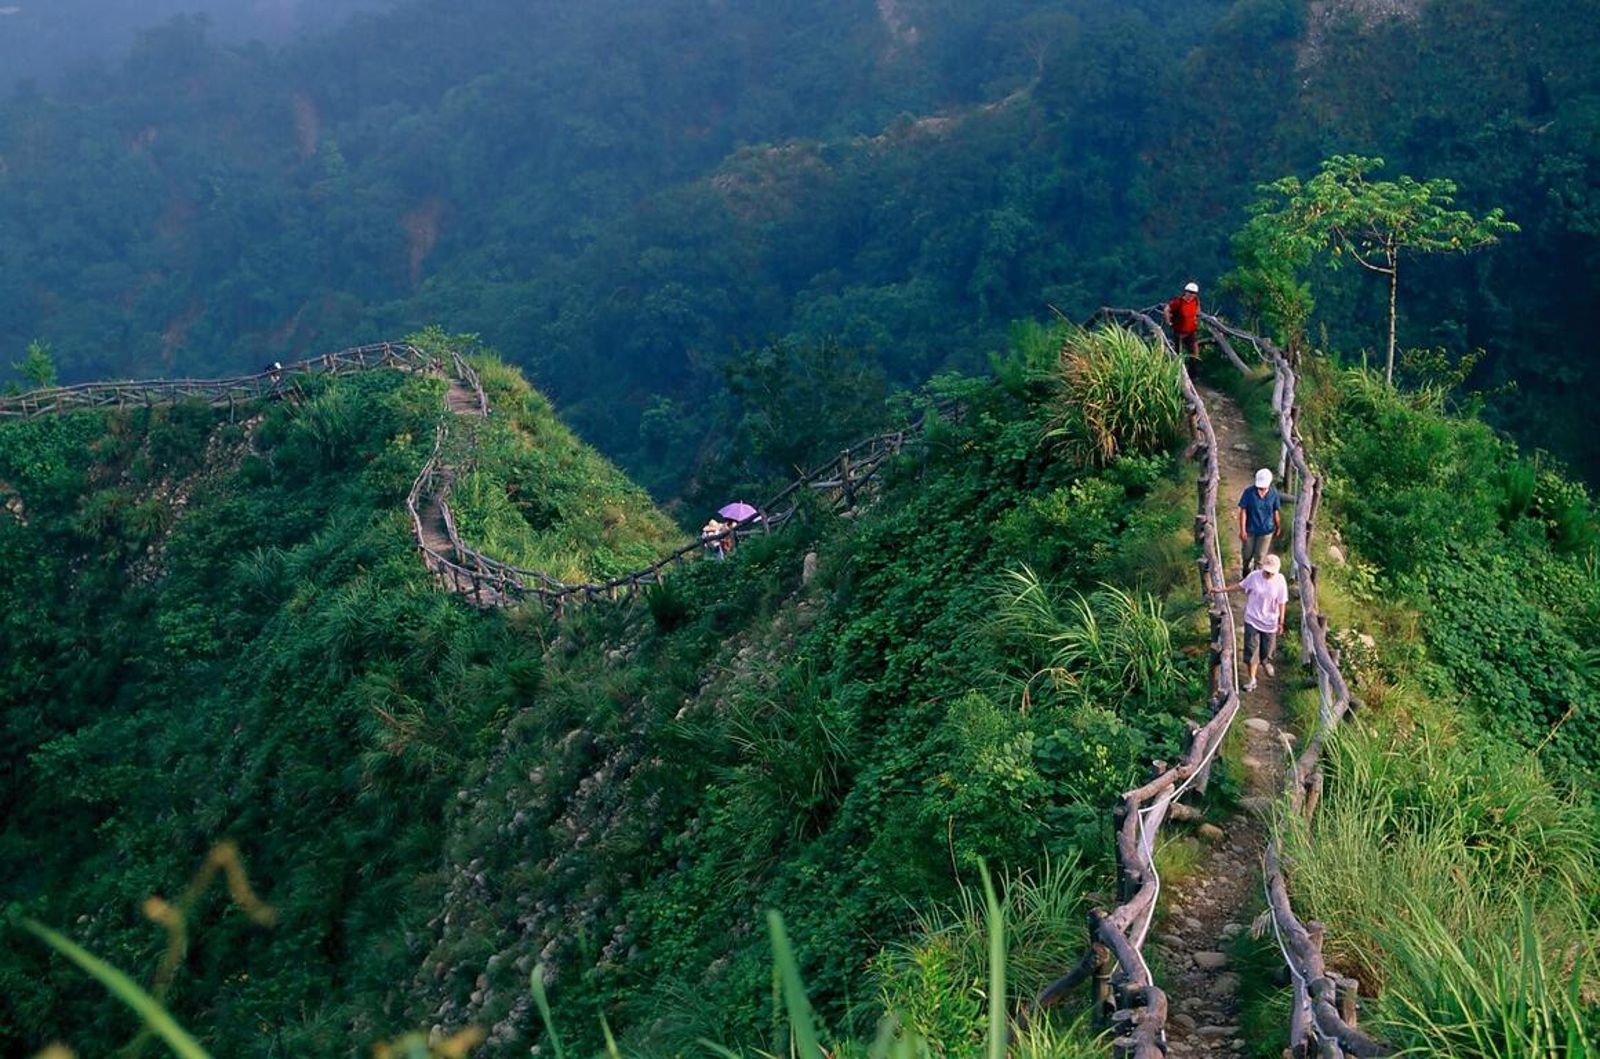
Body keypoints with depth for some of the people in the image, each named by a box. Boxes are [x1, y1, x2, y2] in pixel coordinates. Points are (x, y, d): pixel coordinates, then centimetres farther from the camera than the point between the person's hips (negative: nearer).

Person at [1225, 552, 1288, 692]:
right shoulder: (1254, 577, -13)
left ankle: (1266, 662, 52)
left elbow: (1282, 603, -7)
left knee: (1267, 649, 16)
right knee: (1251, 650, -1)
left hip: (1269, 622, 0)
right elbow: (1240, 586, 4)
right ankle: (1252, 679, 10)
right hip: (1252, 620, 0)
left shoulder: (1280, 582, -15)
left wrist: (1281, 623, -4)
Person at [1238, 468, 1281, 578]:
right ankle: (1245, 575, 45)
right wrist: (1242, 530, -15)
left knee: (1260, 557, 6)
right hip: (1250, 530, 0)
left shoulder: (1274, 494, -11)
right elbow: (1243, 511, -13)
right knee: (1247, 555, 17)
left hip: (1266, 531, 0)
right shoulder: (1249, 492, -17)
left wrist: (1278, 527, 14)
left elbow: (1276, 512, 2)